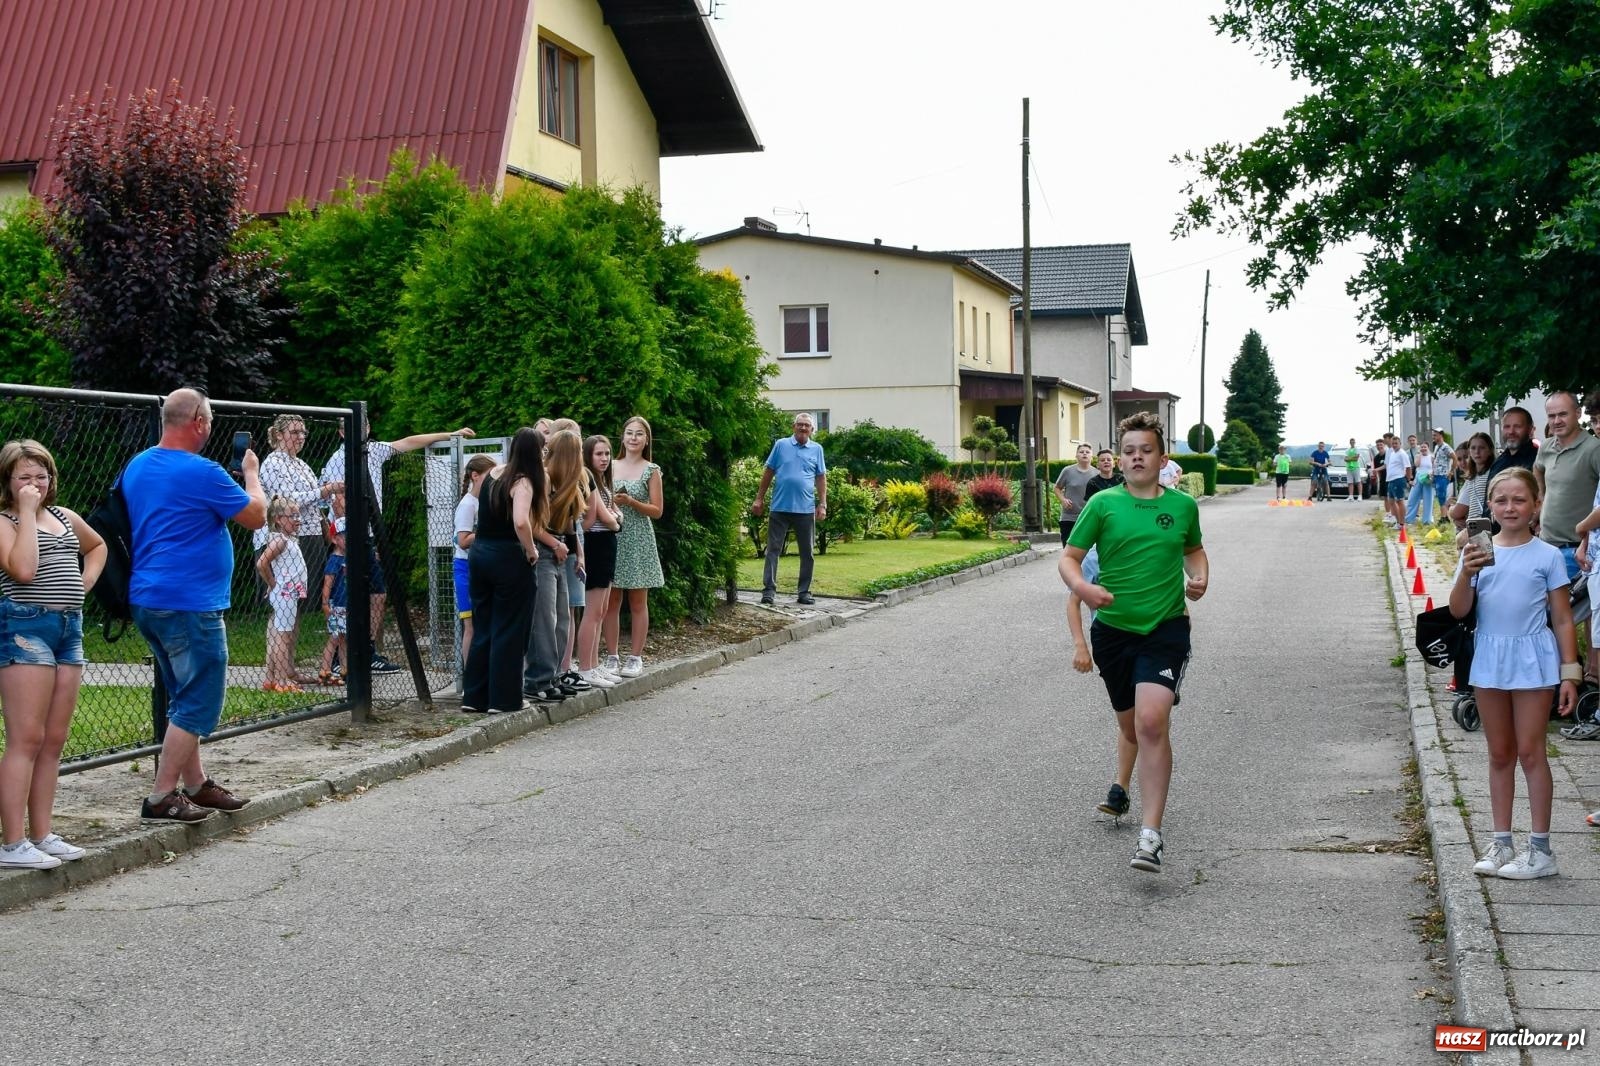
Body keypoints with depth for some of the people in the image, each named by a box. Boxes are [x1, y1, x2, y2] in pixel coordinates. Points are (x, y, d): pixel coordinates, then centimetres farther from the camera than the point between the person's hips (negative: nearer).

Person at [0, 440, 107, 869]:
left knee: (54, 742, 8)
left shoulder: (65, 517, 16)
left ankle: (41, 834, 14)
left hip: (70, 628, 7)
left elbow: (97, 546, 36)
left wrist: (86, 580, 16)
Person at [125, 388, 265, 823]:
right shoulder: (201, 473, -17)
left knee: (186, 698, 19)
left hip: (148, 602, 9)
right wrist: (251, 474, 9)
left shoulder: (137, 466, 10)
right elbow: (256, 517, -7)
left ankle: (195, 785, 25)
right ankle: (162, 798, -2)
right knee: (198, 704, -3)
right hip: (189, 604, -9)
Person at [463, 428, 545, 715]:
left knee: (482, 627, 16)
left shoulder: (493, 473, 8)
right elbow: (521, 522, -31)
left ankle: (474, 696, 19)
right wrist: (531, 550, -15)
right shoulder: (523, 482, -14)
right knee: (509, 631, 3)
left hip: (479, 553, 7)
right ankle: (504, 699, 7)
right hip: (508, 558, -7)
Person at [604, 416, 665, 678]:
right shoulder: (611, 466, 8)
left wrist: (631, 502, -16)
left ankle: (636, 658, 8)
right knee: (611, 602, 3)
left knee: (638, 602, 3)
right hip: (612, 537, 2)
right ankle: (612, 657, 9)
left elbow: (657, 510, -2)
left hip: (639, 541, -2)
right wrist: (611, 501, -9)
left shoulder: (651, 471, 1)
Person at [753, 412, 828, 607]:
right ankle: (769, 590, 1)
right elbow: (768, 472, 6)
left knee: (806, 552, 6)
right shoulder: (781, 445, 4)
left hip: (806, 509, 1)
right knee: (773, 549, -1)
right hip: (780, 508, -1)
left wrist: (822, 504, 0)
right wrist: (759, 498, 4)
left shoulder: (817, 449, 7)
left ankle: (804, 592, 15)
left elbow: (821, 478, 7)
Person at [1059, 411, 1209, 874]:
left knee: (1152, 722, -20)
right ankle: (1124, 788, 49)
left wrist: (1200, 577, 2)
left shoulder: (1183, 506, 4)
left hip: (1166, 628, -1)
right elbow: (1069, 558, 0)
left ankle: (1150, 835, -18)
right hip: (1113, 628, 1)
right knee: (1131, 727, 14)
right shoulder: (1103, 504, -1)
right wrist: (1082, 587, -21)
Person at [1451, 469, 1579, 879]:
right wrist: (1467, 574, -21)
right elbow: (1458, 611, -4)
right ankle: (1501, 844, 20)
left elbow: (1562, 620, -2)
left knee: (1530, 752, 0)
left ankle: (1540, 849, 8)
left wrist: (1569, 673, -5)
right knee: (1500, 755, 12)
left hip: (1532, 661, -3)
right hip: (1489, 660, 3)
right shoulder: (1478, 552, 2)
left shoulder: (1548, 555, -5)